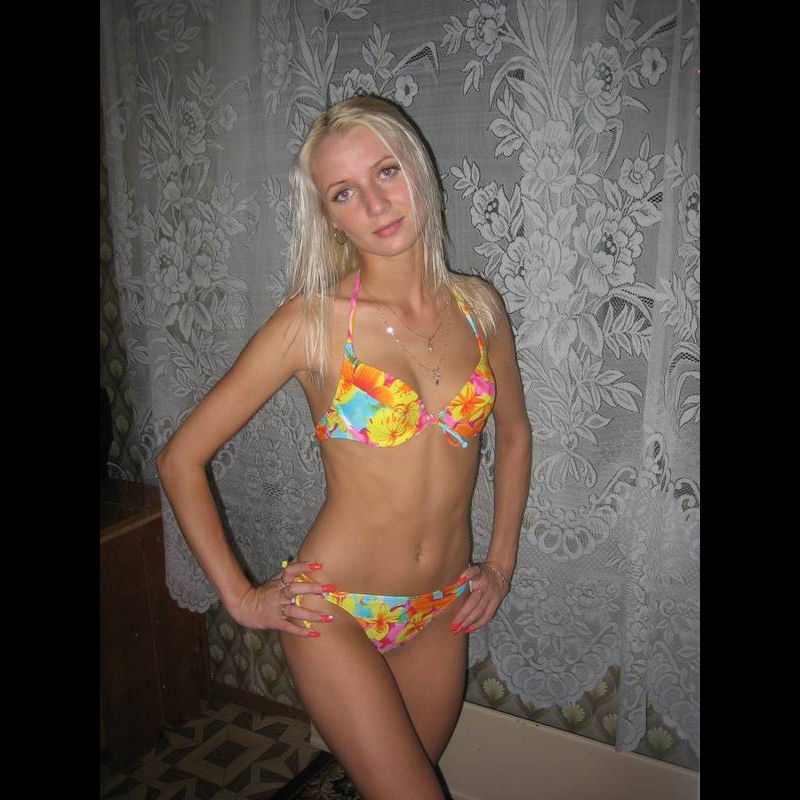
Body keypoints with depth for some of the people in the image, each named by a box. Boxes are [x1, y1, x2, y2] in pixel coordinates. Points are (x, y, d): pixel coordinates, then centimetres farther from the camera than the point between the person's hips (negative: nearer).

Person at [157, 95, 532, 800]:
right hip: (335, 612, -4)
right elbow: (181, 459, -9)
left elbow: (514, 433, 13)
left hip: (442, 614, 4)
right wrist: (241, 597, -7)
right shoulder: (315, 319, -14)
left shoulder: (476, 304, -3)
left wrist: (501, 562, 10)